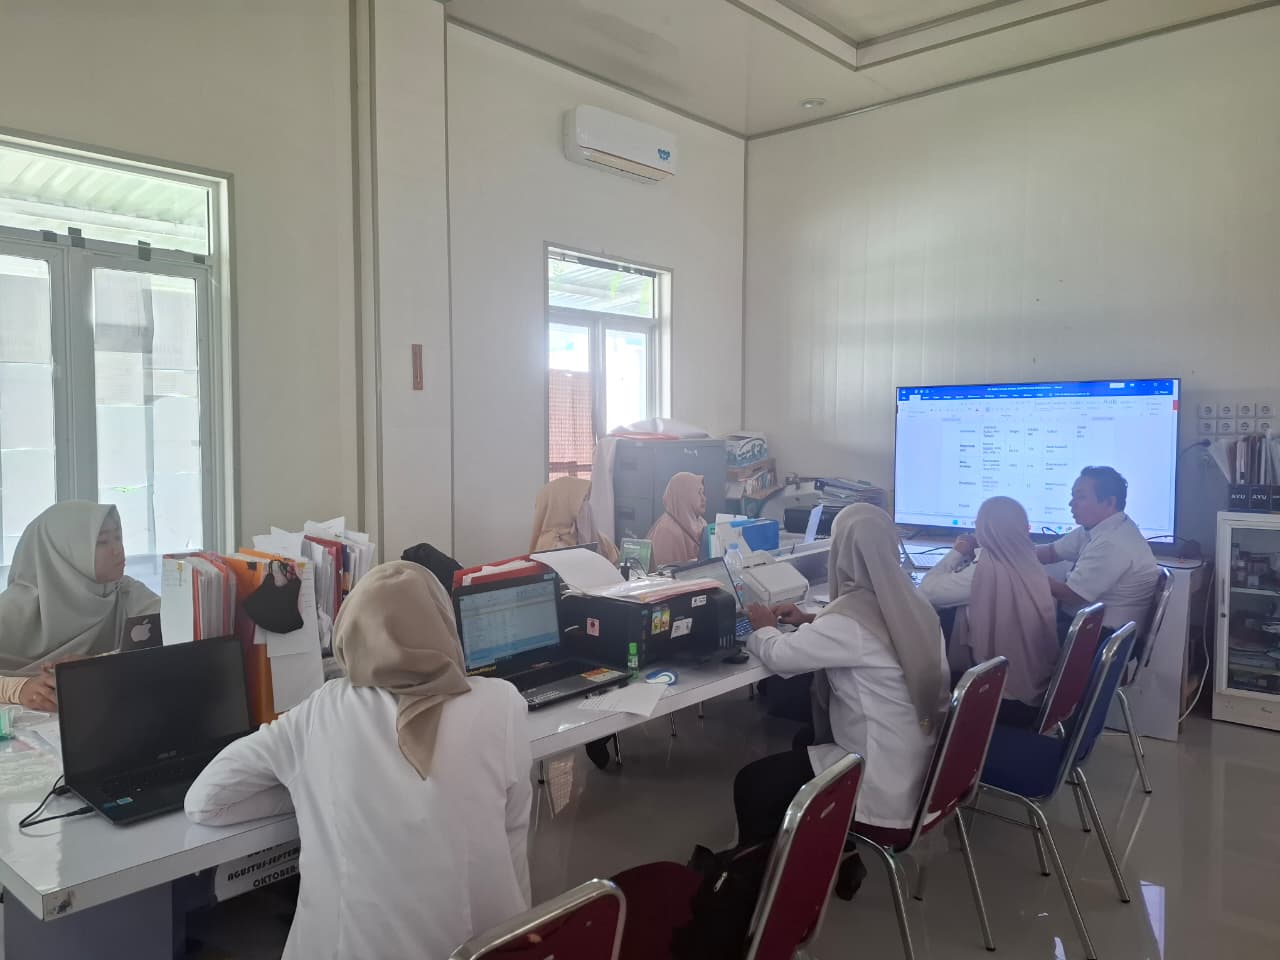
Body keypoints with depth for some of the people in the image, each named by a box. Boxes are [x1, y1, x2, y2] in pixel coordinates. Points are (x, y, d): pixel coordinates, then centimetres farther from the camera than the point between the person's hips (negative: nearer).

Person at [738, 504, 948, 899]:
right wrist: (810, 621, 14)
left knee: (752, 784, 1)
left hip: (886, 782, -9)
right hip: (920, 763, 9)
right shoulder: (909, 603, 0)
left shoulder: (852, 614, -26)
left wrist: (764, 628, 6)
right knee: (805, 743, 29)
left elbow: (779, 657, -14)